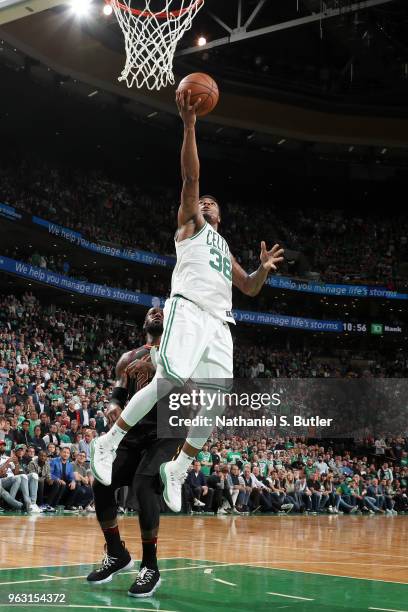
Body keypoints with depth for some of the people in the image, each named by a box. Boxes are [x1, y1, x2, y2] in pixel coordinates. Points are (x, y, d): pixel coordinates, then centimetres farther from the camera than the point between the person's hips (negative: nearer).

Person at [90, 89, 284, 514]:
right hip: (189, 311, -7)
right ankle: (108, 443, -9)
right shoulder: (189, 223, 17)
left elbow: (249, 289, 35)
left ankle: (175, 470, 8)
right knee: (168, 383, -24)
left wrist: (264, 269, 14)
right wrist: (189, 125, -9)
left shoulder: (225, 248, 35)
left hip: (219, 322, 7)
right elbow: (191, 177, 2)